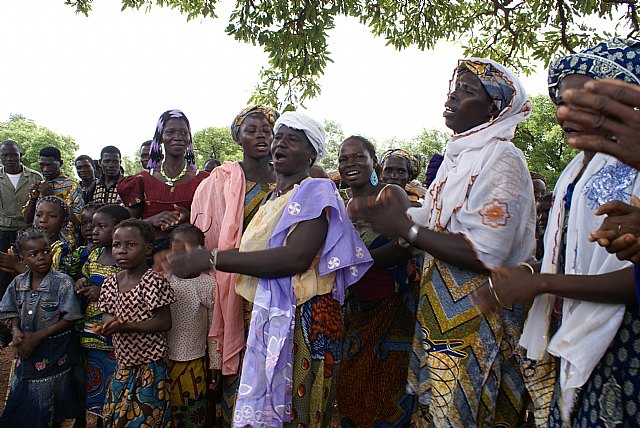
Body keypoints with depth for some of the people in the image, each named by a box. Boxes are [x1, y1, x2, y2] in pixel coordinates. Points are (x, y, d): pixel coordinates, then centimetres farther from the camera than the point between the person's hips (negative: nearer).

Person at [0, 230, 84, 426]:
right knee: (21, 409, 16)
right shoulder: (18, 283, 0)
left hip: (55, 356, -5)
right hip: (27, 353, 5)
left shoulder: (62, 283, -15)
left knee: (51, 412, 9)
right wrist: (16, 330, -9)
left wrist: (39, 336, -17)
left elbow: (69, 319, -13)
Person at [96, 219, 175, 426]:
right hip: (123, 365, 7)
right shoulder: (111, 282, 6)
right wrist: (107, 326, -15)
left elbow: (164, 322, -19)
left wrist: (124, 326, -23)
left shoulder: (154, 281, -16)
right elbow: (108, 316, 9)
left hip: (149, 368, -7)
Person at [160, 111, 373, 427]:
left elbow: (296, 257, -22)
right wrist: (195, 258, 5)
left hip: (303, 317, -7)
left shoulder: (316, 191, -6)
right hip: (266, 316, 7)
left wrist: (211, 259, -22)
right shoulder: (272, 199, 18)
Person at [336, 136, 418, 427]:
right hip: (356, 309, 6)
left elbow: (406, 246, -19)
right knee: (351, 387, 9)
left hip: (392, 305, -5)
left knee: (387, 388, 0)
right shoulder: (343, 207, 12)